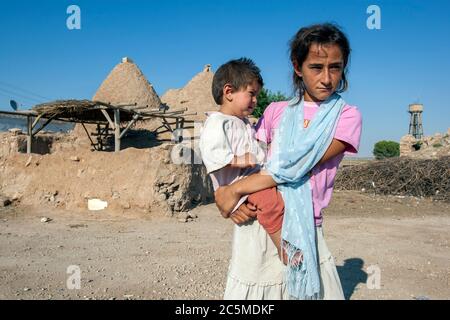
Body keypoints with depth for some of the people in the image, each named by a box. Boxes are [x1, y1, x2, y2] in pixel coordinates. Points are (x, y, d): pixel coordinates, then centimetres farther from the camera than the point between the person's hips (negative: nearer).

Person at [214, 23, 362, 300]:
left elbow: (296, 167, -12)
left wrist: (234, 190, -14)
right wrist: (237, 198, -12)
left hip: (306, 230, -1)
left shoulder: (347, 116, -1)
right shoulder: (276, 111, 10)